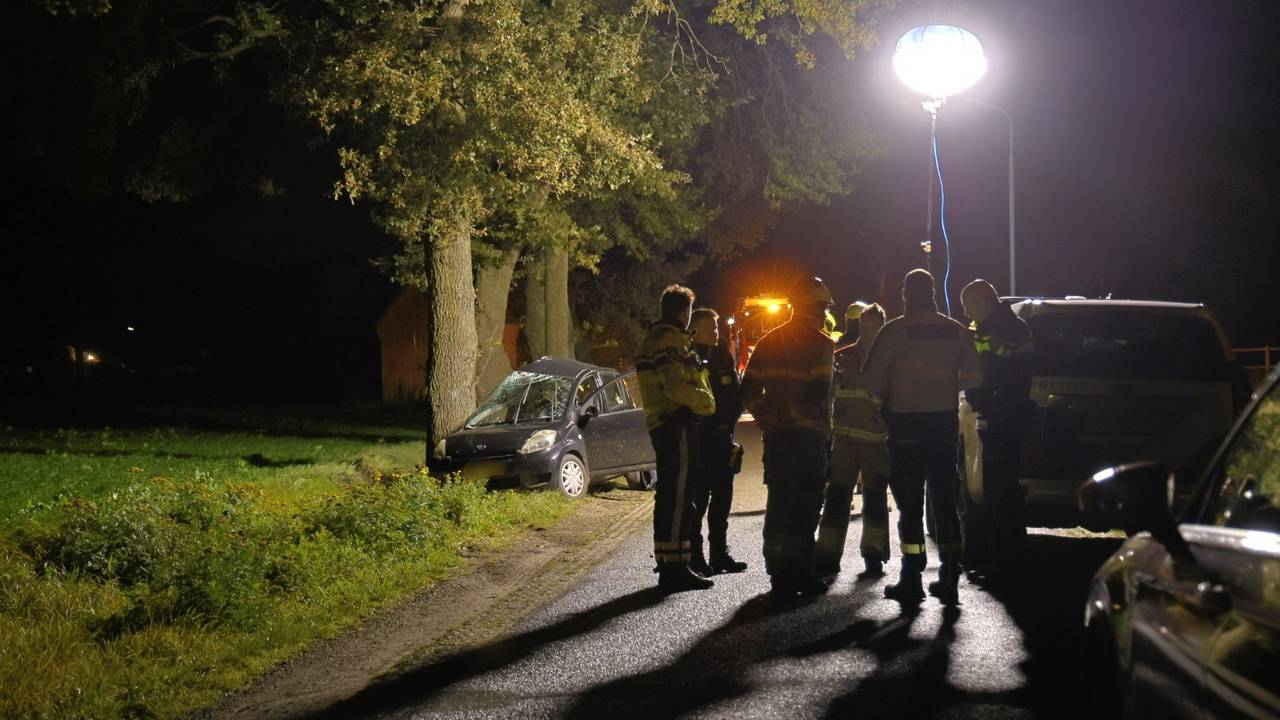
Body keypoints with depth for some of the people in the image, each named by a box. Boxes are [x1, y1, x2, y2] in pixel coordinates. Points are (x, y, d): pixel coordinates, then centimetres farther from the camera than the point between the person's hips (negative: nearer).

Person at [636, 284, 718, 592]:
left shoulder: (652, 339, 20)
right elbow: (678, 387, -23)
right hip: (678, 425, -11)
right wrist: (707, 400, -8)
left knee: (668, 497, 16)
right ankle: (675, 568, -12)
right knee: (678, 497, -10)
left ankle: (667, 565, 23)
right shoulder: (671, 341, -14)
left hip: (661, 425, 11)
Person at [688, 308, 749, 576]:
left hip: (722, 440, 7)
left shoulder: (723, 357, 12)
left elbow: (736, 396, 12)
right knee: (697, 500, -5)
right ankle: (695, 558, -1)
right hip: (699, 440, -7)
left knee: (722, 499, 11)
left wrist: (727, 423, -2)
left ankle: (720, 554, 19)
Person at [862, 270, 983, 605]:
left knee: (910, 504, 1)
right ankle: (949, 580, 9)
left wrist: (888, 398, 9)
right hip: (944, 423, 3)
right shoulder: (956, 331, 2)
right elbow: (973, 376, 4)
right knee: (945, 502, 9)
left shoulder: (894, 331, -8)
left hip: (906, 424, -3)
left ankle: (911, 580, 0)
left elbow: (871, 379, -10)